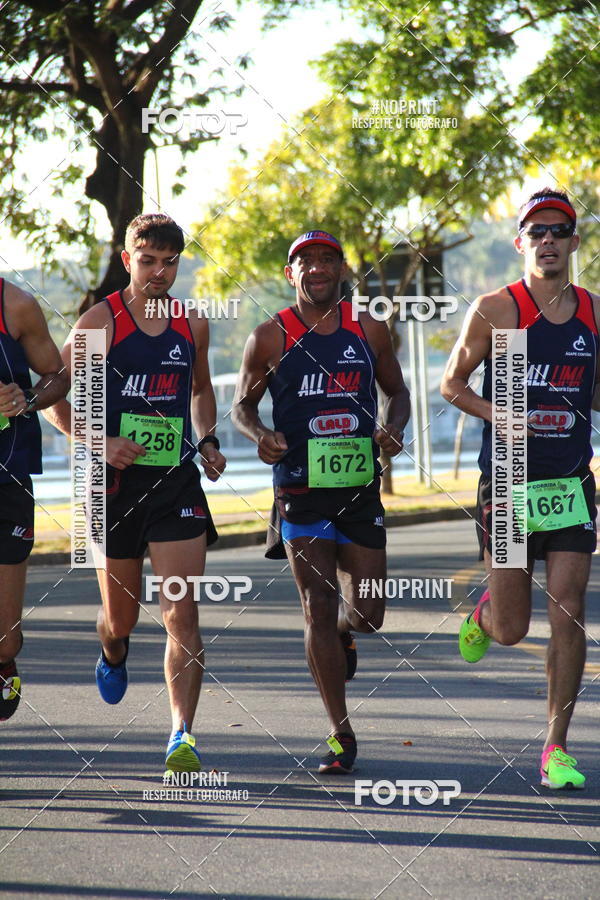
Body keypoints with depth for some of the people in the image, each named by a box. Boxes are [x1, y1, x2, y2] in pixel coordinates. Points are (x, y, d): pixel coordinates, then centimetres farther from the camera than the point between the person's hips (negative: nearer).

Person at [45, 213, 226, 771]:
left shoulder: (192, 325, 6)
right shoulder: (101, 321, -5)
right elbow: (54, 397, -2)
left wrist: (207, 441, 8)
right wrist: (100, 443, -16)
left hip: (178, 485, 1)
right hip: (117, 482, -1)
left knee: (181, 615, -11)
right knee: (121, 616, 12)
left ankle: (182, 735, -13)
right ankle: (112, 652, 50)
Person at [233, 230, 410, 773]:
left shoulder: (369, 331, 6)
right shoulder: (270, 337, -1)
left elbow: (397, 391, 16)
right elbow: (243, 405, 8)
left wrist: (394, 428, -5)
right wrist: (261, 435, -14)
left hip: (361, 488, 2)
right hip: (301, 489, -2)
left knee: (367, 614, 3)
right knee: (317, 610, -6)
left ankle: (341, 633, 43)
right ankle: (342, 736, 1)